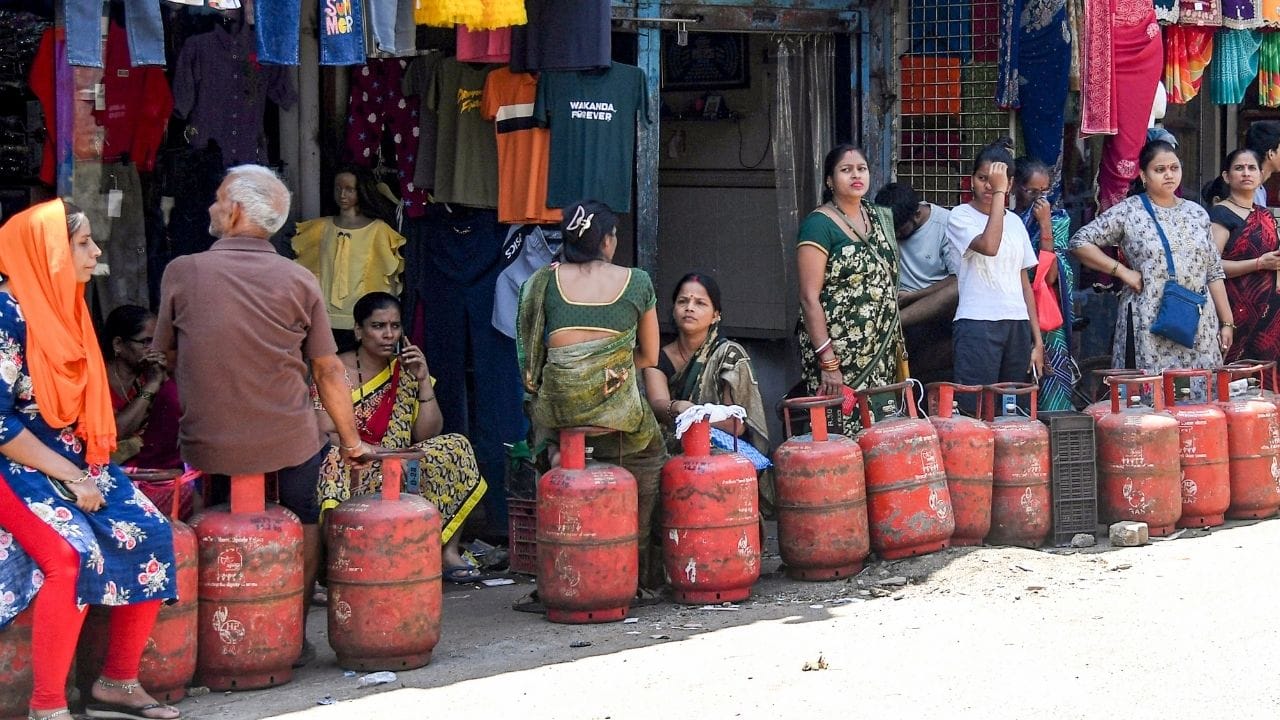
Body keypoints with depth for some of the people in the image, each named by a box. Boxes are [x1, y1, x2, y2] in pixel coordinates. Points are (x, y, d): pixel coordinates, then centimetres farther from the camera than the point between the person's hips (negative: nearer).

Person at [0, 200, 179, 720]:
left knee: (150, 534, -9)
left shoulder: (64, 307, 11)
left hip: (71, 459, 8)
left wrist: (87, 470, 4)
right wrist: (68, 478, -17)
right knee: (72, 553, -30)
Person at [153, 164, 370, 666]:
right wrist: (350, 441, 11)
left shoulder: (183, 272, -5)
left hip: (208, 445, 0)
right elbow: (329, 370, -1)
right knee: (301, 519, 22)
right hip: (288, 441, 0)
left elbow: (168, 356, 5)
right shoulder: (298, 281, -4)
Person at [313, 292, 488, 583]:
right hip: (355, 477, -4)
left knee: (454, 448, -17)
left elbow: (428, 435, 4)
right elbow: (325, 435, -12)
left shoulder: (406, 372, 13)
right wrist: (376, 454, -22)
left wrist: (423, 381, -5)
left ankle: (448, 551, -19)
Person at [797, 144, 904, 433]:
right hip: (840, 355, -6)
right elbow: (809, 297, -13)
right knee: (841, 431, -9)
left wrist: (898, 343, 15)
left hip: (881, 352, 7)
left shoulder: (879, 217, 13)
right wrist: (828, 363, -18)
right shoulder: (819, 224, -8)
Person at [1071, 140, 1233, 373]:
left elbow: (1214, 273, 15)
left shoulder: (1197, 214, 14)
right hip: (1149, 330, -4)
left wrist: (1227, 322, 11)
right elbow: (1080, 242, -2)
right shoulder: (1128, 212, 1)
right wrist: (1121, 270, -8)